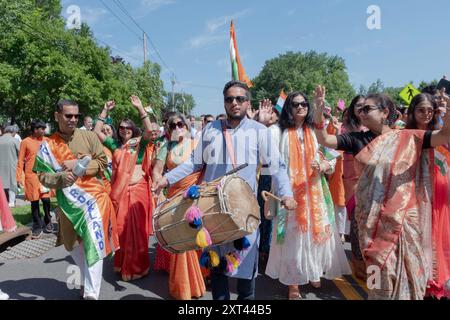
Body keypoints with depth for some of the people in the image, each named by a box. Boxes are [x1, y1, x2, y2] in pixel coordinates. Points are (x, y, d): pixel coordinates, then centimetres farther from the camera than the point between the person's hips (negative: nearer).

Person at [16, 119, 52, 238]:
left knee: (46, 199, 1)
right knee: (34, 202, 5)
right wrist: (19, 177, -5)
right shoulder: (25, 142, -2)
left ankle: (47, 222, 24)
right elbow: (20, 161, 0)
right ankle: (37, 226, 17)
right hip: (31, 176, -1)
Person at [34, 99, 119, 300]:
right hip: (68, 201, 3)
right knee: (73, 244, 17)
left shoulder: (89, 136, -2)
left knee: (93, 242, -7)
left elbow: (102, 162, -3)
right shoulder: (48, 145, 0)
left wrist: (78, 165, -15)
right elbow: (42, 175, 0)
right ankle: (87, 280, 42)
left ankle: (91, 293, 1)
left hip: (93, 197, -2)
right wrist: (60, 178, -20)